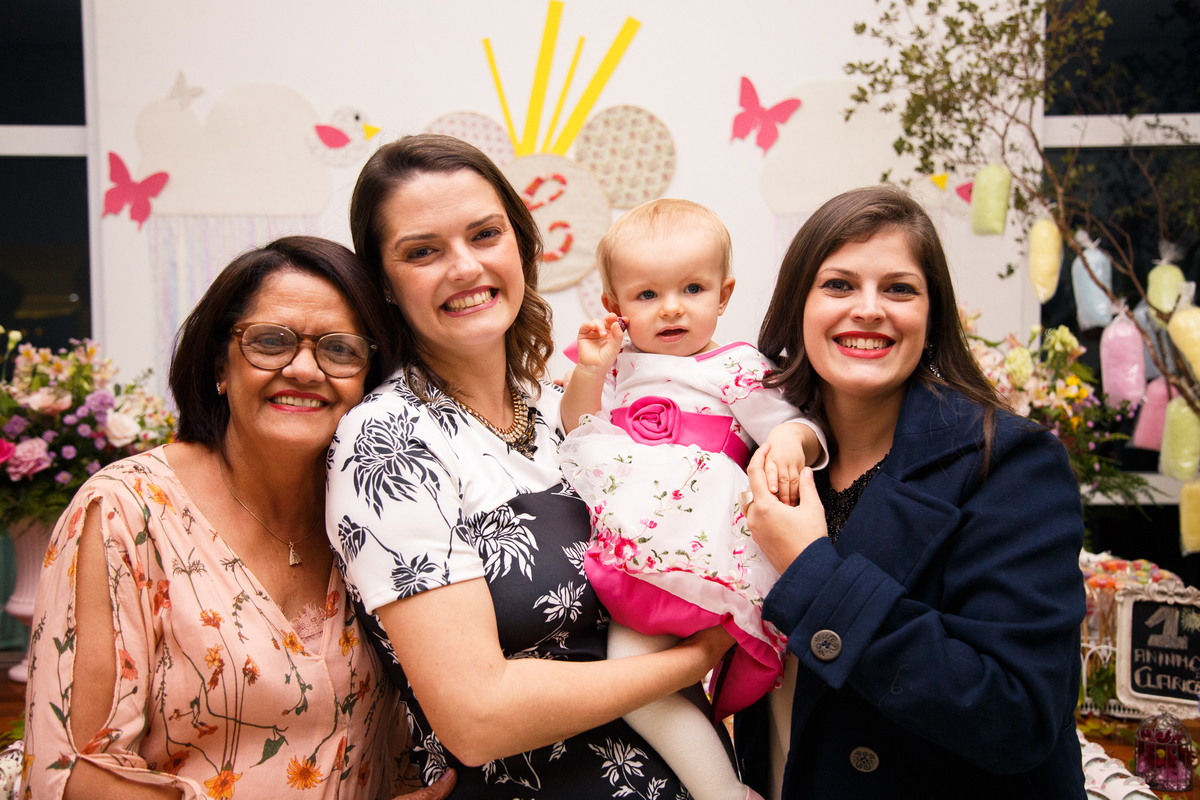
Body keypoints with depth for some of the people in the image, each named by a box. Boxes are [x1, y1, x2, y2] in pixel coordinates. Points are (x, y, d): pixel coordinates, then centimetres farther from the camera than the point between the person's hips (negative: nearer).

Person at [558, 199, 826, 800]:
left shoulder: (738, 369, 4)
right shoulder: (618, 366, 16)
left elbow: (805, 434, 0)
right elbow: (576, 436, 17)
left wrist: (792, 439, -24)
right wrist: (587, 375, 2)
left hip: (711, 559, -5)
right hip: (637, 561, 6)